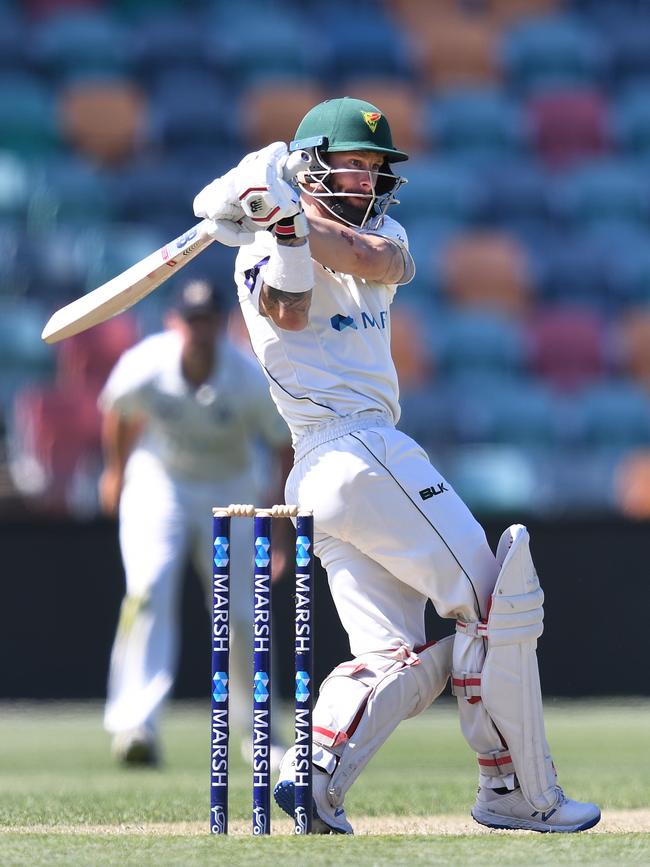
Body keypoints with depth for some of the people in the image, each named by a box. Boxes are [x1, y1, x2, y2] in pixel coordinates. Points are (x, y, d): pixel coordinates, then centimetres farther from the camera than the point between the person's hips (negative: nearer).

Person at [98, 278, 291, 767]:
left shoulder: (252, 382, -23)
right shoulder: (144, 367, -22)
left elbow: (285, 447, -10)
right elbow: (115, 410, 2)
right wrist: (116, 472, 15)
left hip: (230, 490, 1)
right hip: (159, 480, 0)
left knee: (240, 614, 0)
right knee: (149, 589, -22)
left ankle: (257, 730, 21)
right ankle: (137, 723, -28)